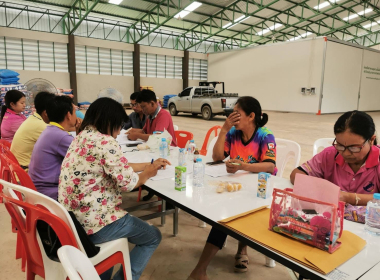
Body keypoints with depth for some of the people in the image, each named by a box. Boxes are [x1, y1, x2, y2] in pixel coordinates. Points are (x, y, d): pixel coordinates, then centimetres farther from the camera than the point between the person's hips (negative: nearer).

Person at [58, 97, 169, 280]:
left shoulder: (82, 137, 9)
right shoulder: (106, 142, -21)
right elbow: (127, 183, -19)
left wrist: (149, 164, 18)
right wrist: (148, 173, 2)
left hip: (72, 219, 9)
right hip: (92, 223, -9)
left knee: (123, 220, 36)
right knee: (153, 237, 11)